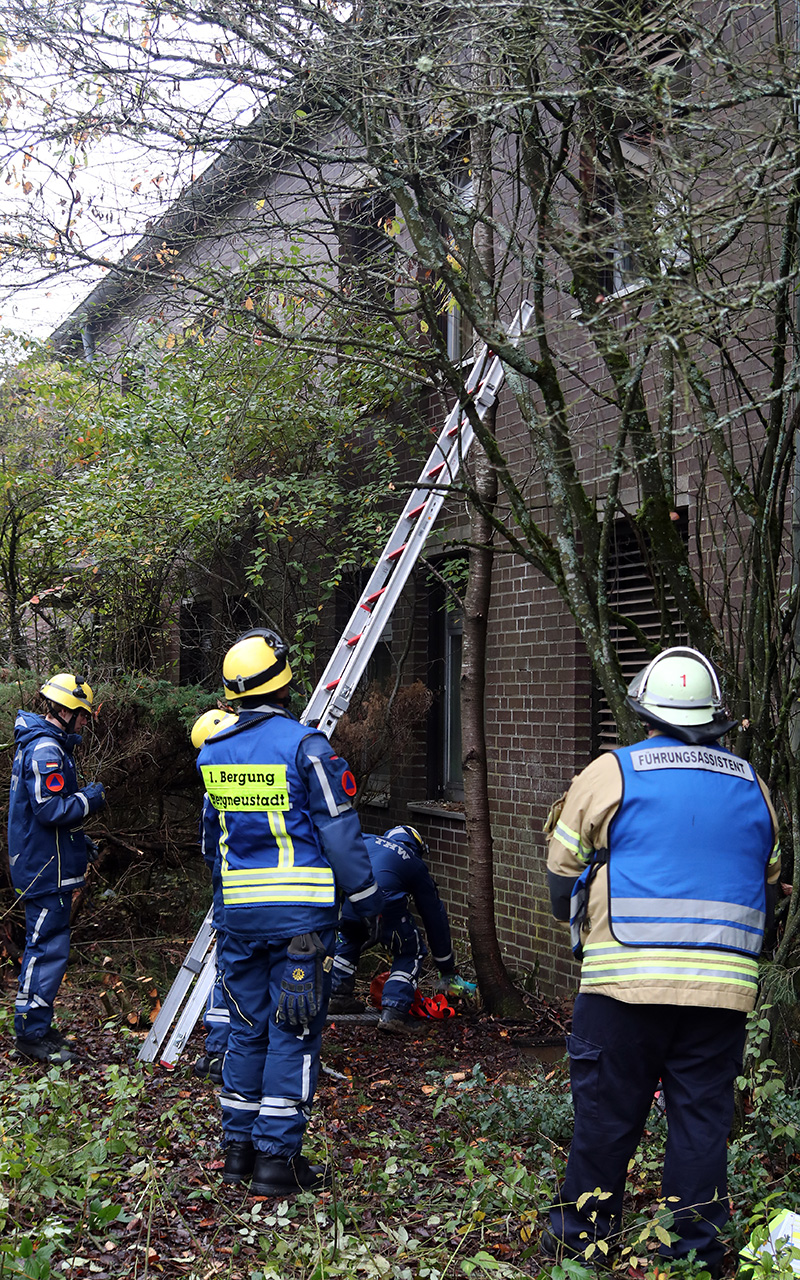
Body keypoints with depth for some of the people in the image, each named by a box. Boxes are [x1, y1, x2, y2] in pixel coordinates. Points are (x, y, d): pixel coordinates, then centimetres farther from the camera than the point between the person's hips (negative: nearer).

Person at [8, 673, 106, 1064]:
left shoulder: (42, 745, 16)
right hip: (46, 868, -11)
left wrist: (78, 841, 19)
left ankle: (36, 1027, 24)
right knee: (47, 948, -8)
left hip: (46, 866, 11)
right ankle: (32, 1035, -4)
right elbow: (52, 809, -25)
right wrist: (90, 798, -11)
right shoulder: (46, 750, -18)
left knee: (44, 946, 16)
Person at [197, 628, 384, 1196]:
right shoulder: (305, 746, -12)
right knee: (294, 1030, 2)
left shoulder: (212, 752, 5)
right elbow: (339, 829, -10)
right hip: (301, 911, -5)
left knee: (247, 1026, 16)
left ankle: (239, 1148, 23)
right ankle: (277, 1158, 5)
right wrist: (368, 896, 1)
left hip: (240, 908, 5)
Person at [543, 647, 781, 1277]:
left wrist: (581, 924, 26)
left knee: (607, 1113, 8)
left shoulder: (611, 773, -2)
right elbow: (767, 883, 20)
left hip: (627, 981, -3)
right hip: (724, 988, 3)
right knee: (703, 1119, 10)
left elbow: (563, 871, 5)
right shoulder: (752, 786, 10)